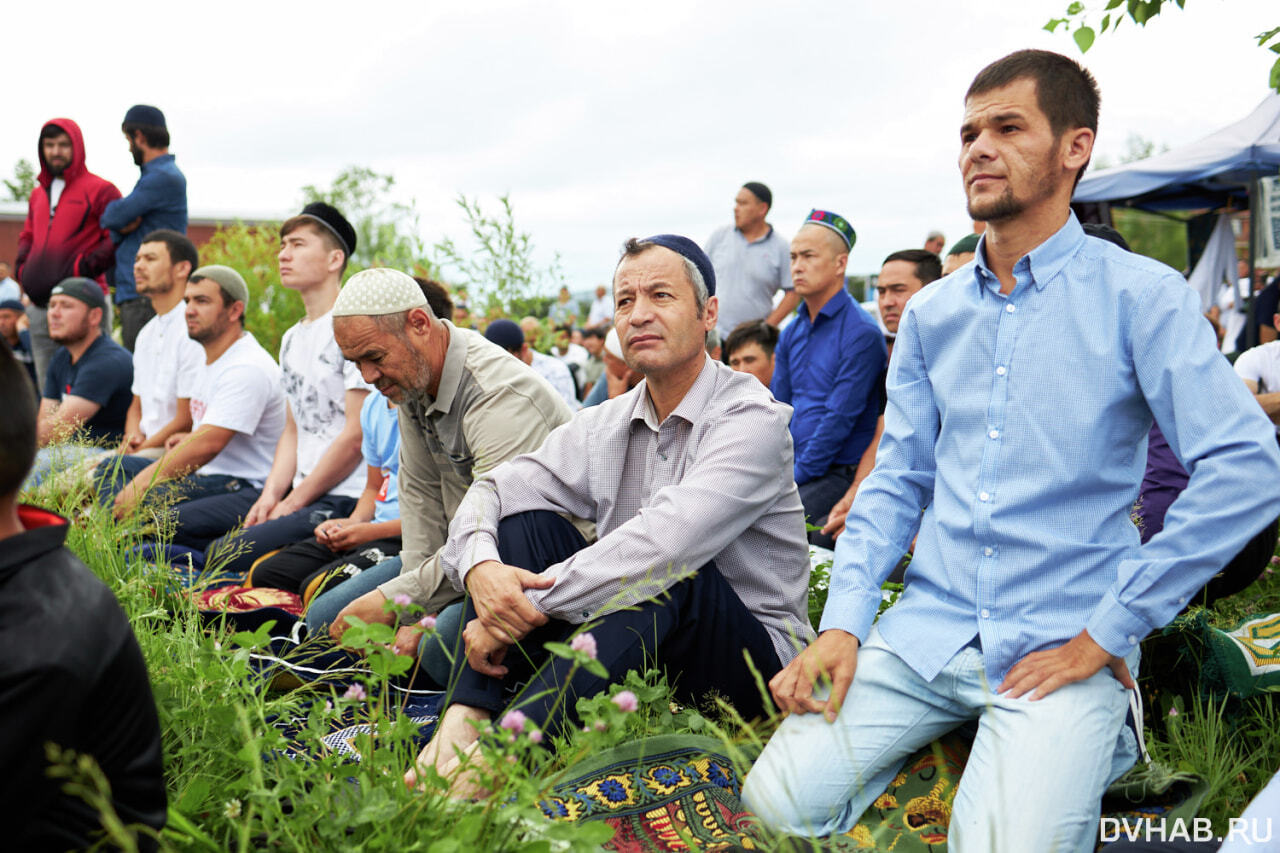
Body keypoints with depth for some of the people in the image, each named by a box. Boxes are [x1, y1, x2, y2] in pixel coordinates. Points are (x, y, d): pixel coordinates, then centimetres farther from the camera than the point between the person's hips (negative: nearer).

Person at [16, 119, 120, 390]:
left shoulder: (100, 190, -2)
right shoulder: (38, 194, 21)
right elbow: (27, 237, 31)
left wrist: (82, 269, -15)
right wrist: (22, 268, 12)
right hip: (40, 308, 7)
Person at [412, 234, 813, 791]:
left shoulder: (751, 418, -14)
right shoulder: (606, 426, 7)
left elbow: (665, 540, -29)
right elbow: (491, 490, 1)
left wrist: (527, 607, -27)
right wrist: (480, 567, -23)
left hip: (753, 657, -6)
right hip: (633, 657, 6)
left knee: (667, 568, -36)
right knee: (523, 519, -9)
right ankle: (464, 718, -25)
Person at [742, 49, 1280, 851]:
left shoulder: (1140, 296, -6)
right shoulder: (931, 312, 11)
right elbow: (898, 481, 11)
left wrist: (1108, 633, -15)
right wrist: (844, 622, -4)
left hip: (1064, 642, -4)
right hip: (928, 629, 4)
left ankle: (1083, 747, 6)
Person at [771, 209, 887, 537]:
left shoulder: (862, 334, -11)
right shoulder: (791, 334, 14)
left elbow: (840, 419, -15)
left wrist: (794, 478, -13)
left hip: (840, 473, -7)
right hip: (795, 469, 7)